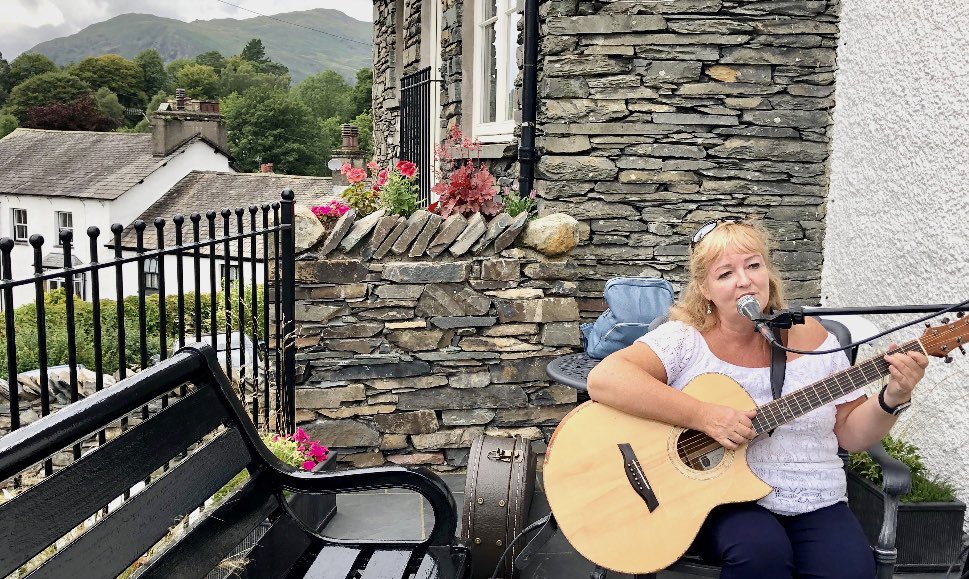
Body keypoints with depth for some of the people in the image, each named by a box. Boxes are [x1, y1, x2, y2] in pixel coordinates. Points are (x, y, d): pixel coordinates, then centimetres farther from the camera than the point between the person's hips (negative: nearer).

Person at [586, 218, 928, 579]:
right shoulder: (685, 339, -7)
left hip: (814, 506, 3)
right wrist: (703, 416, -27)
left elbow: (850, 434, 11)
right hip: (718, 501, -2)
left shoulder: (811, 338, 4)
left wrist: (892, 399, -9)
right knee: (762, 550, -32)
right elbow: (604, 379, -23)